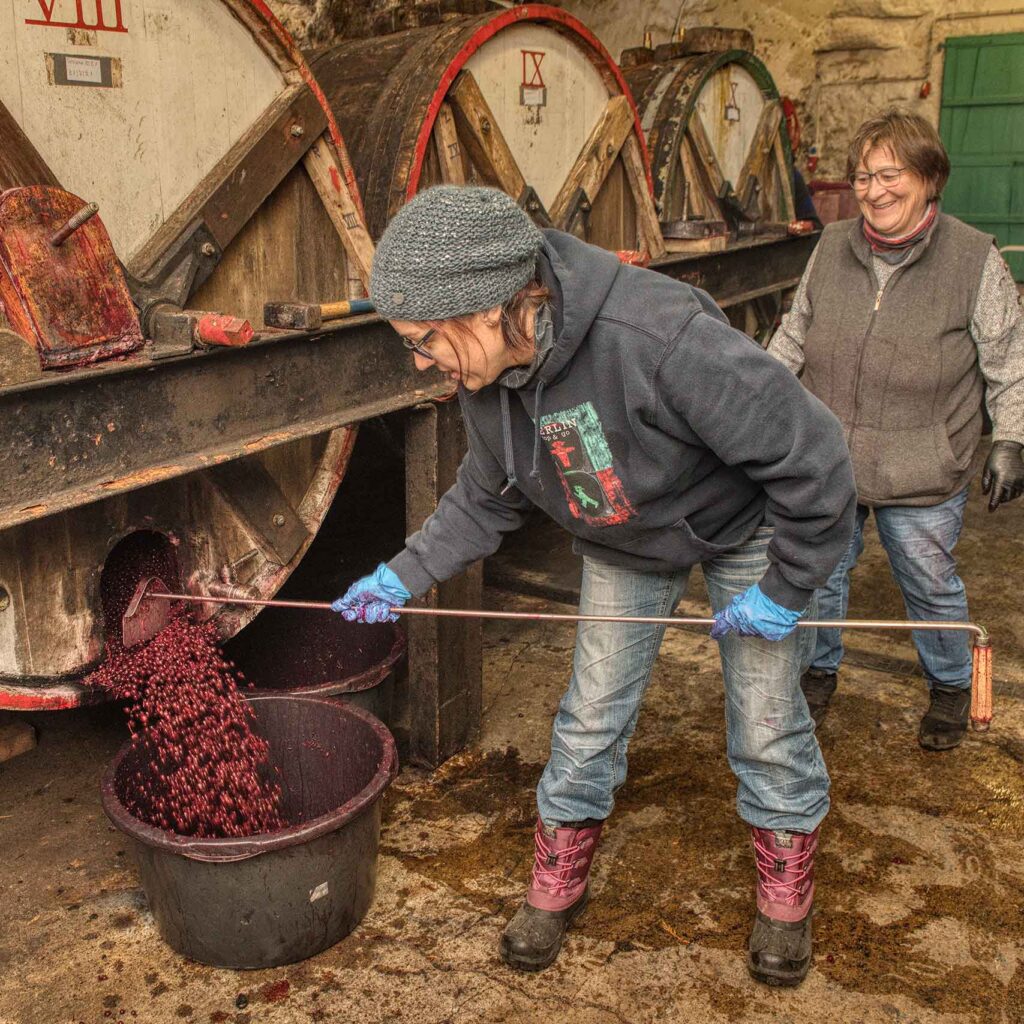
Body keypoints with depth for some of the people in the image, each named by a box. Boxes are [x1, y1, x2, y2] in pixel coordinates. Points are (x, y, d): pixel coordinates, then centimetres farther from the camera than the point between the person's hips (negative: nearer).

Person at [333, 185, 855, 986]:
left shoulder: (660, 335, -42)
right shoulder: (486, 380, -18)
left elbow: (810, 452, -33)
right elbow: (488, 498, 2)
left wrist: (787, 584, -24)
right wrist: (408, 574, -5)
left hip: (743, 526, -4)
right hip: (623, 544, 5)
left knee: (767, 723, 7)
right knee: (592, 714, 10)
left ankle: (787, 894, 32)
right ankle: (558, 883, 31)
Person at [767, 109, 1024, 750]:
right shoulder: (832, 248, 2)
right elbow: (794, 336, 14)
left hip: (922, 480, -3)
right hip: (825, 463, 3)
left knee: (931, 585, 13)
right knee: (820, 574, 15)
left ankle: (951, 687, 39)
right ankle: (820, 671, 40)